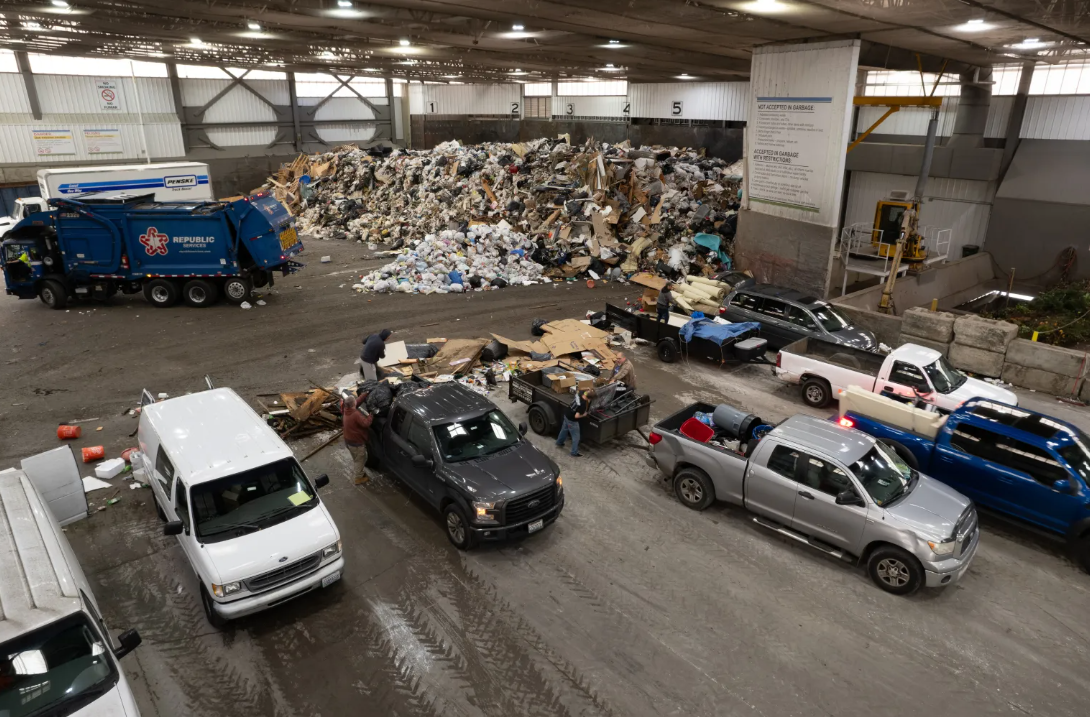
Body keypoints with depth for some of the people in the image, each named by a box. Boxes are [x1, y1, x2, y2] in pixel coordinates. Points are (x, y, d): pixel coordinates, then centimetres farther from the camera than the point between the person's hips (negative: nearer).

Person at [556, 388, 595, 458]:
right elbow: (576, 416, -30)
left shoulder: (580, 393, -15)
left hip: (566, 415, 8)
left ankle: (559, 442, 54)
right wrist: (584, 415, -13)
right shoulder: (583, 404, -34)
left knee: (564, 429, 32)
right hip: (572, 420, -8)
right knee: (576, 437, 10)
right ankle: (574, 453, 23)